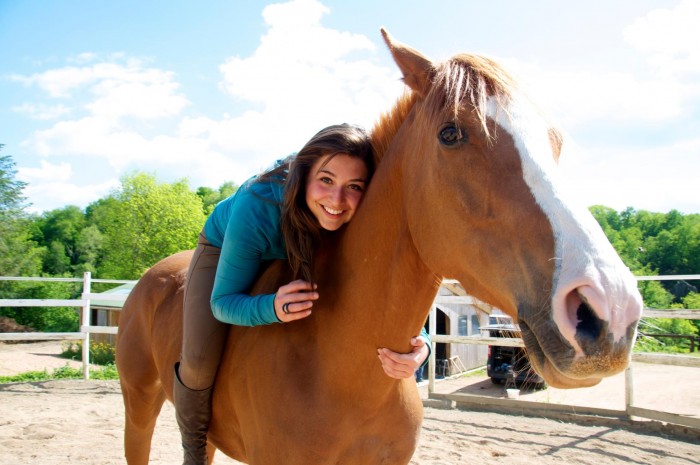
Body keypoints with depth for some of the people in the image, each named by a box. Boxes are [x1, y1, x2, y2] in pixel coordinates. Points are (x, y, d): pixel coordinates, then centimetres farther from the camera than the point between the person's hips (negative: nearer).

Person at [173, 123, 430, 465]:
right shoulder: (255, 208, -43)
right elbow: (223, 302, -33)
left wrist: (419, 346, -48)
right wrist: (274, 308, -56)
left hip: (300, 260, 3)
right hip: (224, 250, -3)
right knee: (200, 360, -19)